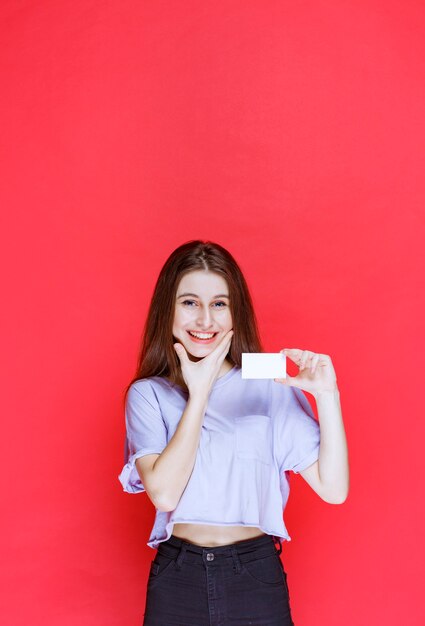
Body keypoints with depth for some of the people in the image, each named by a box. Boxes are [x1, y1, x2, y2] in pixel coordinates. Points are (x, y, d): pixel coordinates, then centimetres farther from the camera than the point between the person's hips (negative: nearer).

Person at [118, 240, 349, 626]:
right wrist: (199, 393, -14)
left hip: (257, 578, 0)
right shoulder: (147, 394, -1)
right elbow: (164, 493, -15)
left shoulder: (270, 387, -4)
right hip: (176, 578, 1)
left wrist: (327, 395, -19)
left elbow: (333, 489, -9)